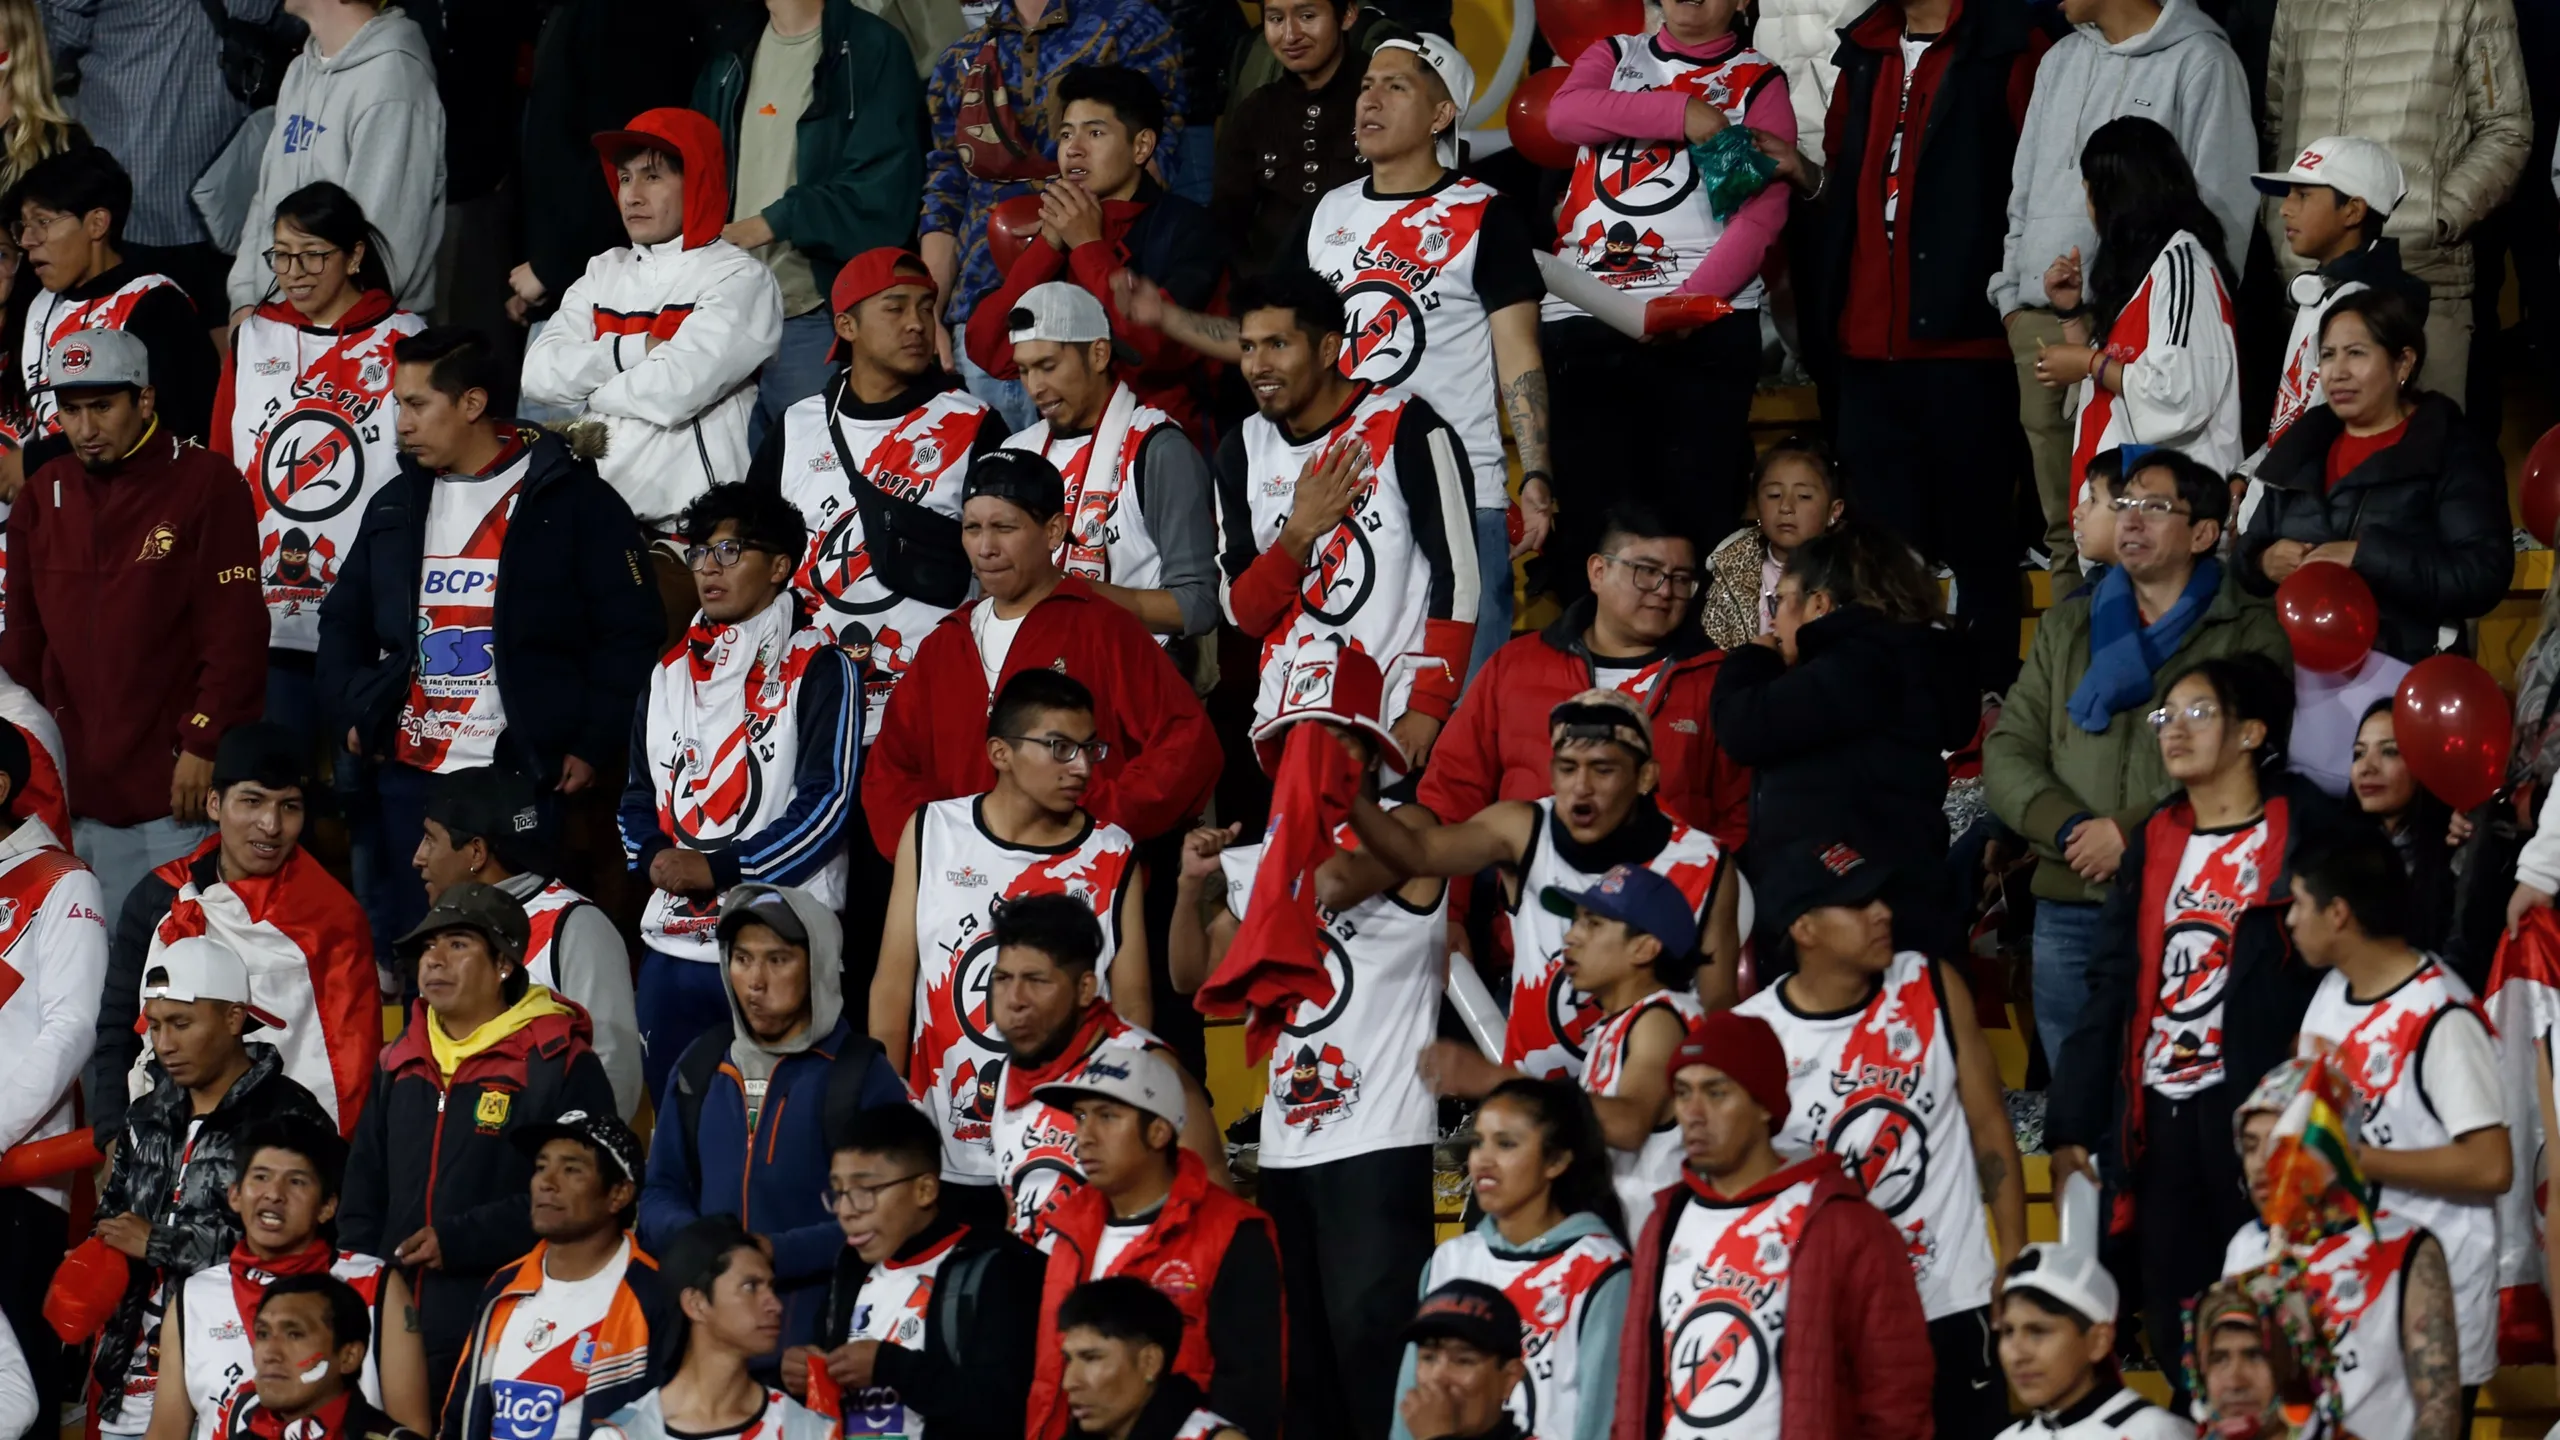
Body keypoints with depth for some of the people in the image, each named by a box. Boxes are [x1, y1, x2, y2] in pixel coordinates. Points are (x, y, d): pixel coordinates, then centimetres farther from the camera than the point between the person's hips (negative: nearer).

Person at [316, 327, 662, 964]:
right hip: (406, 775, 6)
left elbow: (630, 635, -3)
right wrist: (350, 715, 9)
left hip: (520, 776, -6)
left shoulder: (573, 501, -2)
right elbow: (343, 620, 25)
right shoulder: (396, 506, 16)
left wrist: (593, 745, -9)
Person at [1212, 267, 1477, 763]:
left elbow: (1458, 579, -9)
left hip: (1395, 723, -5)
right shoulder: (1244, 451, 9)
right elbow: (1243, 613, 6)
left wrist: (1425, 713, -14)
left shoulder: (1407, 428, -7)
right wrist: (1300, 532, -10)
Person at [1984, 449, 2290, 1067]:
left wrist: (2133, 832, -14)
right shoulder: (2065, 628, 19)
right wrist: (2068, 828, -7)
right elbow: (2007, 751, 12)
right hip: (2071, 905, 5)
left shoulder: (2250, 636, 2)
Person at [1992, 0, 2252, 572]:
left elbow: (2221, 208, -7)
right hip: (2039, 319, 7)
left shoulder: (2199, 62, -2)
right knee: (2063, 522, 8)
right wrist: (2013, 291, 14)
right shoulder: (2061, 61, 21)